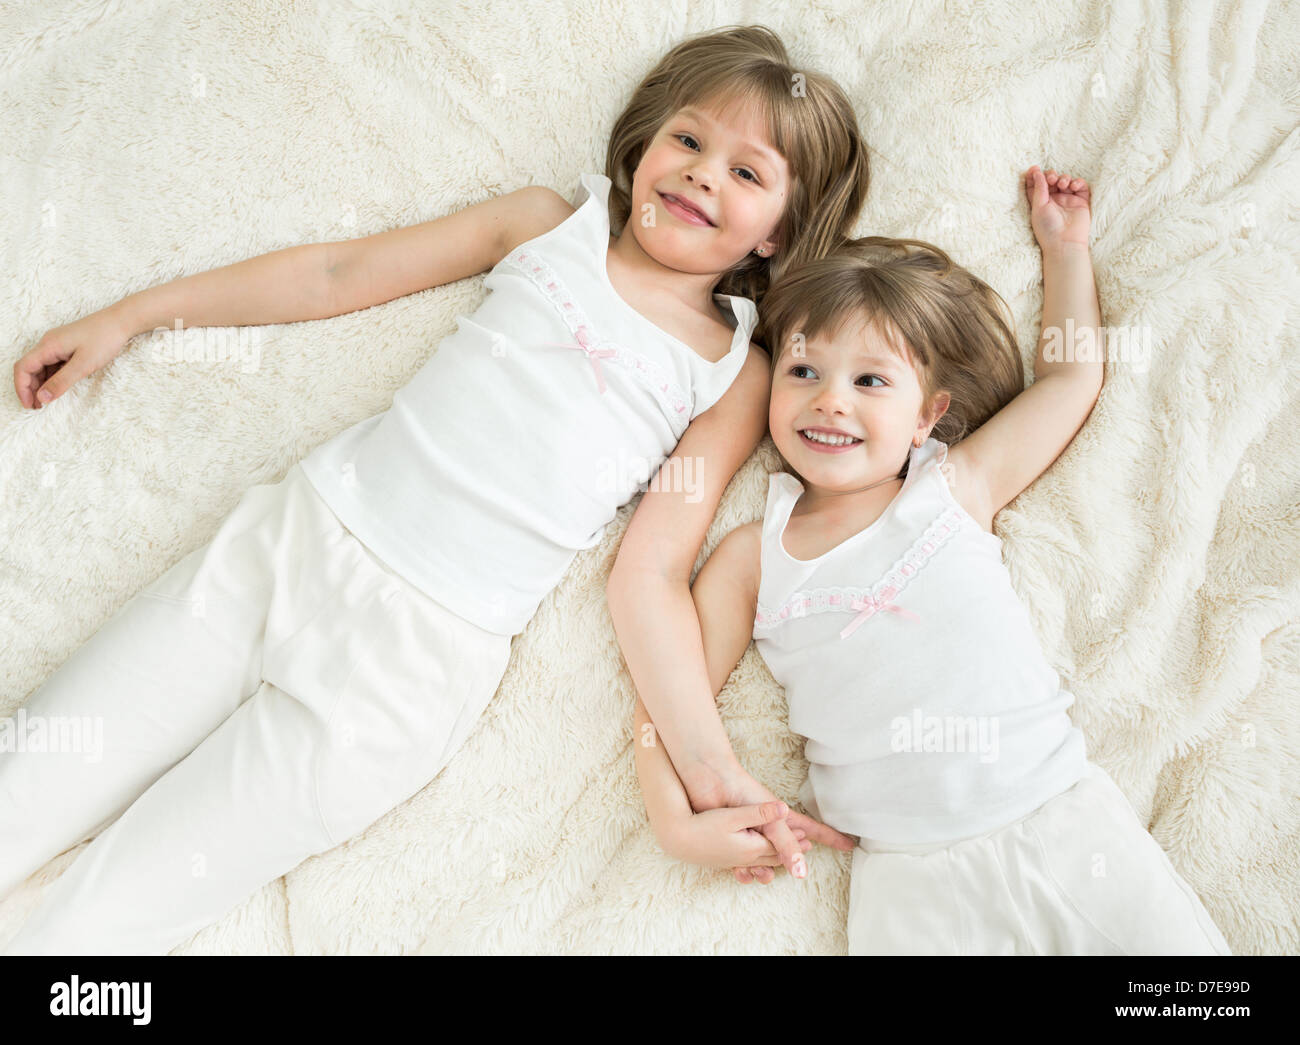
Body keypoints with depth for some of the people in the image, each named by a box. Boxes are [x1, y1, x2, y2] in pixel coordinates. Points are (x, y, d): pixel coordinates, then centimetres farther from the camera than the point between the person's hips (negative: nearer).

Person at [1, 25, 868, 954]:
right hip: (290, 539, 3)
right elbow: (337, 274, 14)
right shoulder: (552, 223, 10)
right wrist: (128, 317, 17)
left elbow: (656, 579, 0)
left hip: (422, 656, -3)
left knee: (91, 929, -4)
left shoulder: (735, 374, 3)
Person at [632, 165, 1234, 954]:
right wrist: (677, 821, -8)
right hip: (908, 868, -1)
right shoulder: (752, 556, 4)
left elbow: (1072, 372, 16)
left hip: (1063, 815, 1)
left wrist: (1065, 246, 22)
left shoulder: (957, 488, 5)